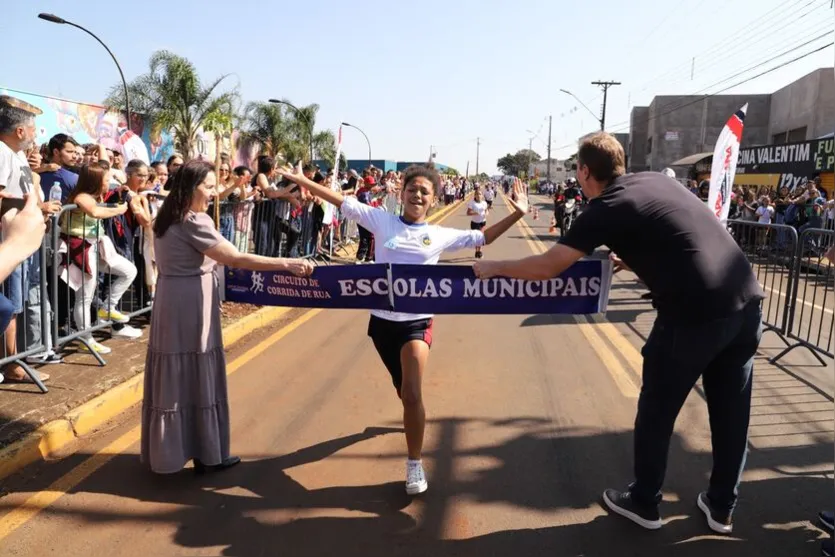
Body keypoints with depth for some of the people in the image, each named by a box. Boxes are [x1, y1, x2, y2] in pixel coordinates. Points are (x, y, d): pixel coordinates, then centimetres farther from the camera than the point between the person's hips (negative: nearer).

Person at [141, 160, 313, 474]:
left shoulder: (168, 218, 11)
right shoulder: (194, 222, -18)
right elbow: (237, 259, -23)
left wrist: (222, 259, 20)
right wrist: (288, 264, -24)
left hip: (171, 305, 9)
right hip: (191, 309, -9)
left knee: (173, 379, 15)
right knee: (198, 379, 2)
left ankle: (166, 451, 26)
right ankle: (205, 454, 16)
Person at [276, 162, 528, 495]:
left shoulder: (441, 236, 2)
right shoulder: (382, 221, 2)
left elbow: (482, 237, 6)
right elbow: (343, 202, 3)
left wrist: (517, 214, -1)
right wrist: (301, 180, 4)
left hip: (417, 322, -2)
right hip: (382, 320, 2)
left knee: (412, 396, -12)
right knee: (404, 391, 21)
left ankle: (415, 465, 6)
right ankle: (413, 417, 56)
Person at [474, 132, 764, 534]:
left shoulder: (606, 208, -4)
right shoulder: (656, 181, 16)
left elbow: (547, 266, -4)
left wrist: (495, 267, 10)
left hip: (695, 313, -7)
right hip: (746, 302, 8)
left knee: (657, 410, 13)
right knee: (731, 411, 19)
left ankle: (643, 503, 30)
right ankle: (721, 508, 36)